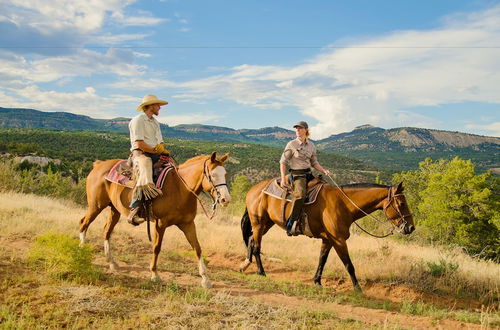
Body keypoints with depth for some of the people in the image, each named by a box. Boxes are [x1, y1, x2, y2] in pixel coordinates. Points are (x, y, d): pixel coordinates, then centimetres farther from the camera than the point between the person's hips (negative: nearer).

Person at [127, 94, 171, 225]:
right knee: (145, 179, -34)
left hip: (156, 155, 9)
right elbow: (139, 143, -13)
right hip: (140, 153, -9)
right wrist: (156, 150, -10)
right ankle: (133, 212, -39)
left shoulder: (155, 122, 26)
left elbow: (160, 143, 22)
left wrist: (163, 150, -1)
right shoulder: (138, 120, -3)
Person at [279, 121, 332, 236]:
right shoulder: (291, 144, -3)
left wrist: (324, 171, 2)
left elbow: (314, 163, 19)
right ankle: (291, 225, -30)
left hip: (308, 174, 7)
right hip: (297, 175, -6)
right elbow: (283, 162, -3)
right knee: (300, 194, -34)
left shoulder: (311, 146, 11)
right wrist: (283, 179, -13)